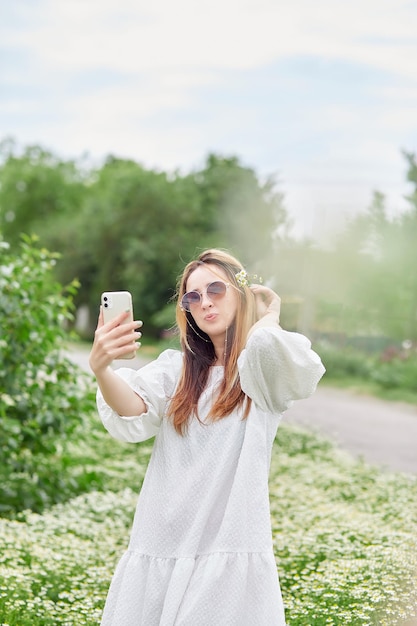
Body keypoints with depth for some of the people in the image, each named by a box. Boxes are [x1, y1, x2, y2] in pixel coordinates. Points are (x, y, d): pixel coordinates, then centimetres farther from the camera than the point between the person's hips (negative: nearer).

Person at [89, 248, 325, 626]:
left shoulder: (267, 373, 2)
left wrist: (268, 317, 0)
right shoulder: (175, 368, 9)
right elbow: (134, 418, -11)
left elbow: (266, 345, -23)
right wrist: (102, 370, -31)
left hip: (230, 551, -3)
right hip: (159, 549, 3)